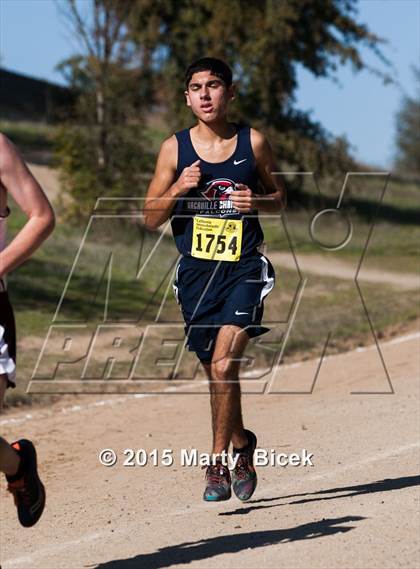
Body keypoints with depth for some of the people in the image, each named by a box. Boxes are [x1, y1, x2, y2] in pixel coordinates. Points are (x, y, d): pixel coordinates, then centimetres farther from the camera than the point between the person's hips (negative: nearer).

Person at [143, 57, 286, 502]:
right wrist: (178, 189, -14)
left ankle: (219, 463, -3)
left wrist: (256, 202, -8)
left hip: (244, 269, -2)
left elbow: (279, 199, 13)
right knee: (216, 373, 9)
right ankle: (241, 444, 34)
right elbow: (151, 218, 4)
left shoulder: (254, 143, 1)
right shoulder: (175, 148, 1)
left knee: (224, 366, -17)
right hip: (196, 270, 2)